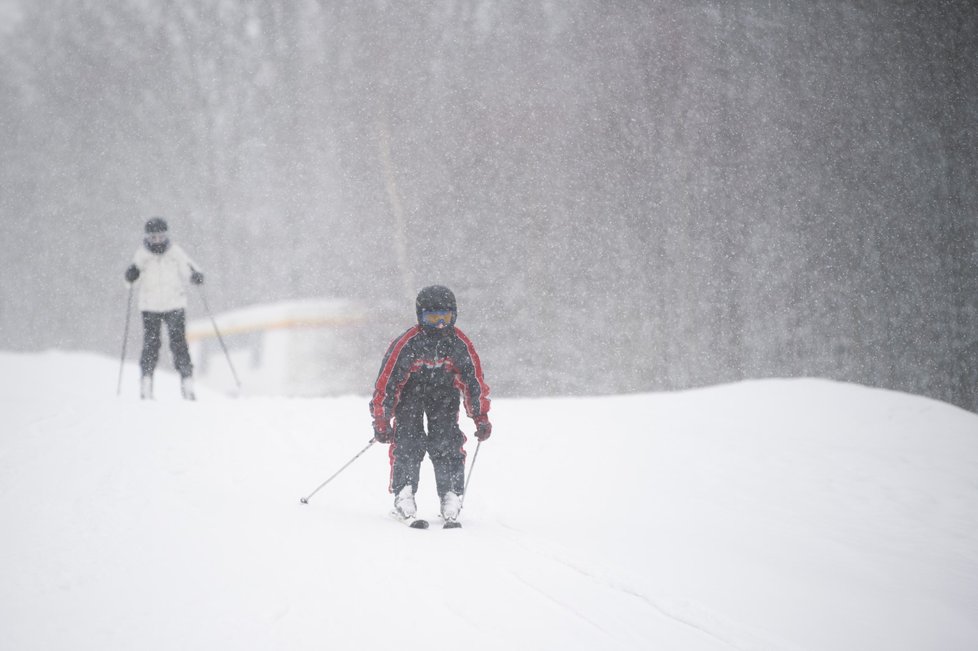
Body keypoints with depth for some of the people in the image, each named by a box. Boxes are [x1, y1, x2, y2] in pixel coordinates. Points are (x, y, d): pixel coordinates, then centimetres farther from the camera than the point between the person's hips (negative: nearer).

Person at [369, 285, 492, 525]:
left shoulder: (460, 344, -20)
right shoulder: (406, 344, -28)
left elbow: (474, 381, -9)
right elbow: (386, 381, -22)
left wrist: (481, 417, -11)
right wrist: (381, 421, -21)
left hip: (444, 391, 1)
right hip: (409, 390, -1)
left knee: (446, 442, -14)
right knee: (408, 441, -17)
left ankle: (451, 495, -11)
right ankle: (404, 493, -15)